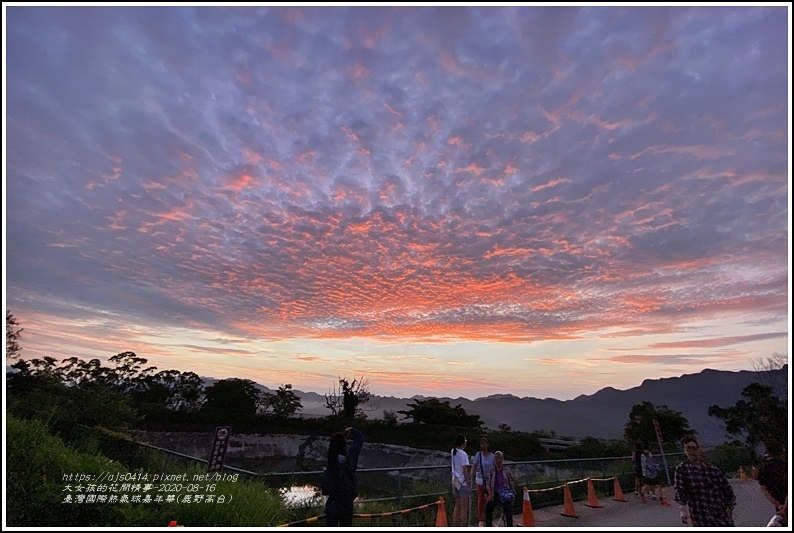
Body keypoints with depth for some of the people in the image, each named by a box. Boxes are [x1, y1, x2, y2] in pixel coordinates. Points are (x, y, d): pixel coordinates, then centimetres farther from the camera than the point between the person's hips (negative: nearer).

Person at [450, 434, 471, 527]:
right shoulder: (463, 454, -17)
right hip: (463, 482, -7)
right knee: (464, 508, 4)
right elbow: (464, 470, -17)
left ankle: (454, 526, 21)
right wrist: (468, 484, -13)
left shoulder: (453, 452, 4)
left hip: (455, 481, 7)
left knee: (457, 505, 16)